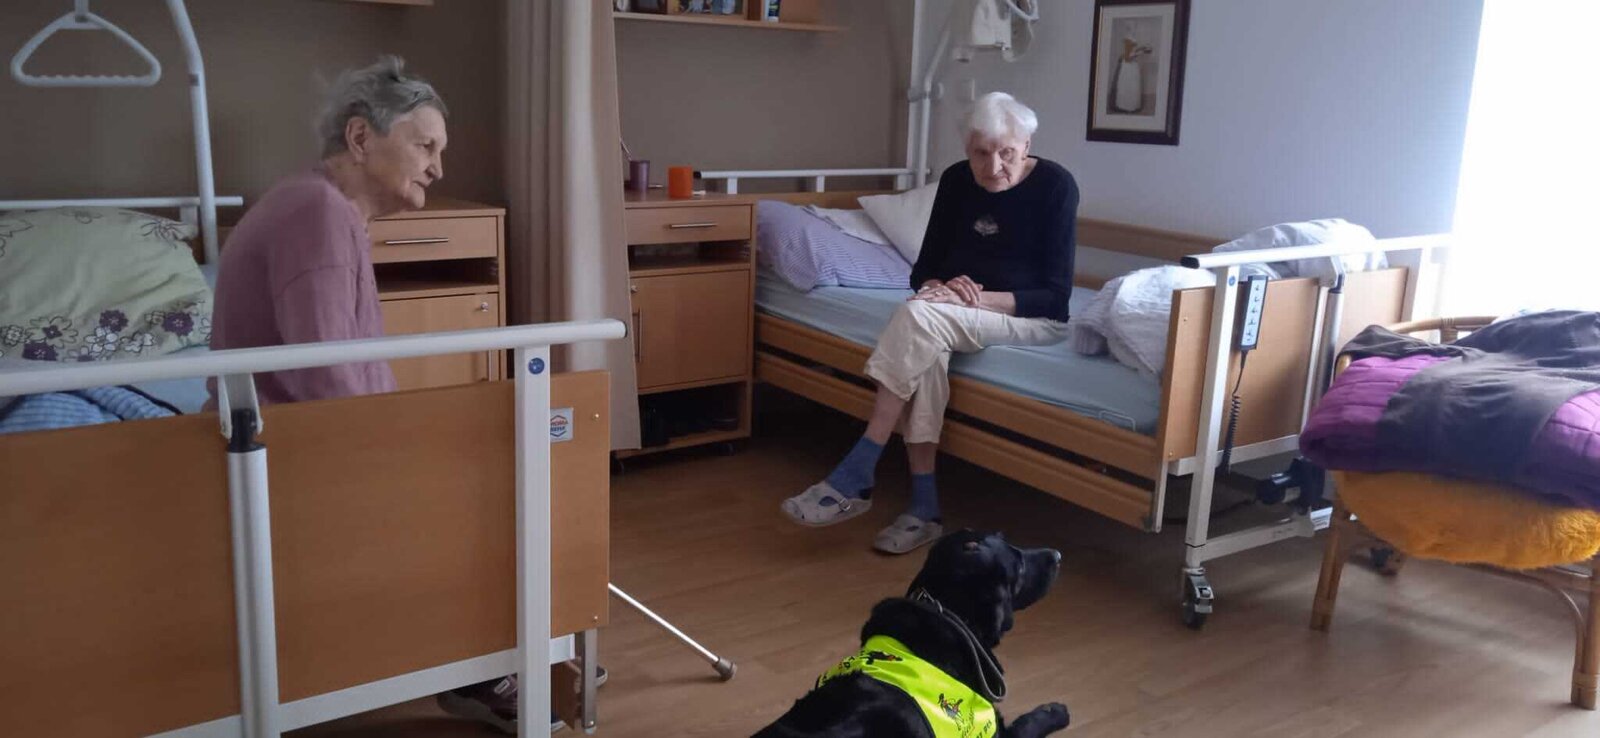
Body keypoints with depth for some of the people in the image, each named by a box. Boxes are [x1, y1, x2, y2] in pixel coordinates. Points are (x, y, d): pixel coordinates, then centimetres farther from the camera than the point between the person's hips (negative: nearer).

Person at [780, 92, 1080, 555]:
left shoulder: (1055, 185, -12)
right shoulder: (956, 181, 1)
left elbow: (1055, 296, -14)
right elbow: (925, 268, 4)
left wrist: (980, 299, -27)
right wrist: (939, 288, -21)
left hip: (1033, 320, -4)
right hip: (959, 315, 4)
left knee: (920, 316, -33)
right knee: (924, 347, -34)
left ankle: (854, 477, -32)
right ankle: (924, 507, -30)